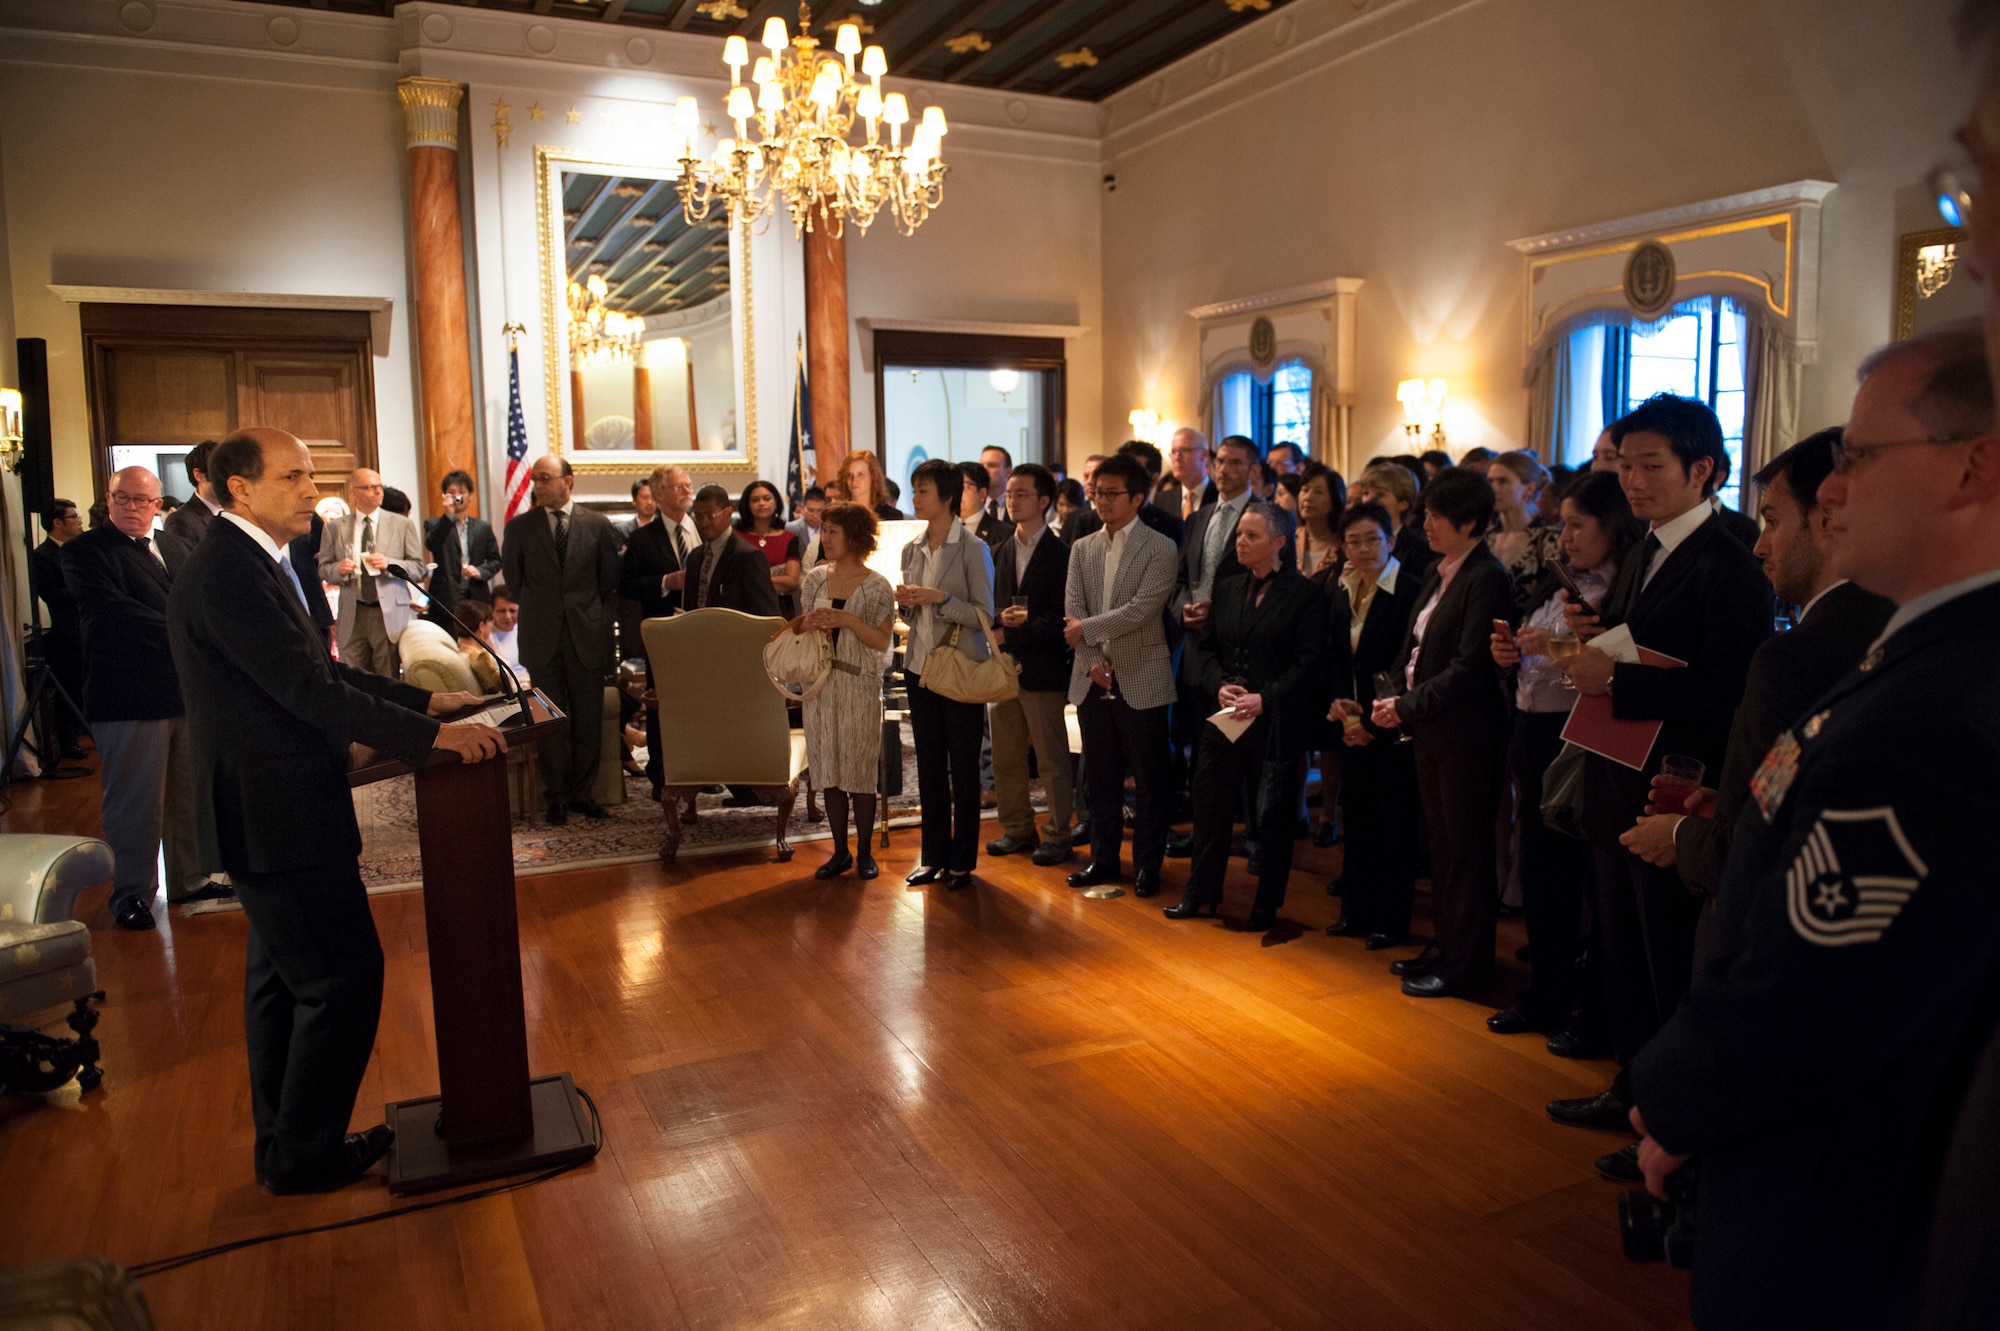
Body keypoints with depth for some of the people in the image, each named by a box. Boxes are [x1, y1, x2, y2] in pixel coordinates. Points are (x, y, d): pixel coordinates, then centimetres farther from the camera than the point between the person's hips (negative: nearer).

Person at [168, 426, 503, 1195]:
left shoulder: (255, 563, 12)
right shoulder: (228, 574, -21)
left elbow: (318, 670, 15)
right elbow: (310, 690, -26)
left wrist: (423, 700, 7)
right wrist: (431, 735, -25)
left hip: (270, 810, 11)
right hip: (275, 815, -11)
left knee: (283, 979, 18)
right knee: (342, 977, -2)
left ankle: (284, 1145, 32)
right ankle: (305, 1153, 12)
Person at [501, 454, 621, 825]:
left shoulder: (597, 525, 2)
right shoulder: (519, 527, 3)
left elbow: (611, 579, 8)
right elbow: (513, 579, 12)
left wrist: (601, 620, 3)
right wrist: (536, 613, 10)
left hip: (587, 636, 0)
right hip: (542, 638, 0)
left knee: (588, 720, 4)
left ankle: (582, 792, 16)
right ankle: (555, 798, 13)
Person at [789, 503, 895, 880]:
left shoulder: (876, 586, -4)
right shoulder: (816, 577, 8)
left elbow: (882, 642, -8)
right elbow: (798, 627, 13)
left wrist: (847, 619, -19)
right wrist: (807, 622, -9)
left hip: (859, 684, -4)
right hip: (820, 682, 4)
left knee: (860, 770, 0)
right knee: (829, 769, 8)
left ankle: (865, 852, 14)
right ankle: (840, 852, 19)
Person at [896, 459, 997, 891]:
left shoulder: (973, 549, -8)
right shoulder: (912, 550, 9)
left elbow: (985, 615, -12)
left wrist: (941, 598, -20)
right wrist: (905, 602, -4)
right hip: (921, 666, 6)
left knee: (963, 769, 3)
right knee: (929, 766, 11)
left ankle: (962, 860, 14)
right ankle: (934, 855, 21)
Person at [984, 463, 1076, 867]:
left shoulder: (1061, 553, -8)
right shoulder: (999, 552, 11)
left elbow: (1059, 618, -13)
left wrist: (1009, 634, -17)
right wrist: (1000, 619, -9)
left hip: (1043, 669, -6)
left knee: (1051, 759, 3)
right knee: (1006, 758, 12)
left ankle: (1058, 835, 14)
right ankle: (1018, 829, 25)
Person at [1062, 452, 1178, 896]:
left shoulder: (1160, 549, -5)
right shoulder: (1082, 549, 10)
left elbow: (1140, 610, -16)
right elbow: (1072, 612, 3)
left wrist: (1088, 628, -12)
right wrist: (1093, 660, -9)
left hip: (1140, 681, -4)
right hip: (1092, 681, 5)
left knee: (1148, 779, 4)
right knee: (1100, 777, 13)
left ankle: (1147, 864, 15)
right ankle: (1102, 857, 25)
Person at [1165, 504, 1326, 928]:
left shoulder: (1304, 594, -6)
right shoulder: (1227, 589, 10)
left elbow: (1308, 662, -11)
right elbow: (1205, 646, 11)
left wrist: (1264, 698, -19)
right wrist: (1218, 686, -8)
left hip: (1277, 722, -5)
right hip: (1224, 715, 5)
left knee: (1272, 815, 4)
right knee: (1211, 805, 11)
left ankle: (1266, 906, 19)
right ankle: (1200, 893, 26)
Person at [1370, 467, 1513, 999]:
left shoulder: (1486, 578, -17)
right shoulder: (1438, 572, 10)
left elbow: (1468, 667, -21)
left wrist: (1407, 706, -16)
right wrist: (1397, 699, -1)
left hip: (1465, 734, -9)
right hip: (1430, 730, 9)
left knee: (1466, 851, 4)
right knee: (1441, 845, 18)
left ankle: (1466, 966, 16)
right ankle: (1446, 945, 32)